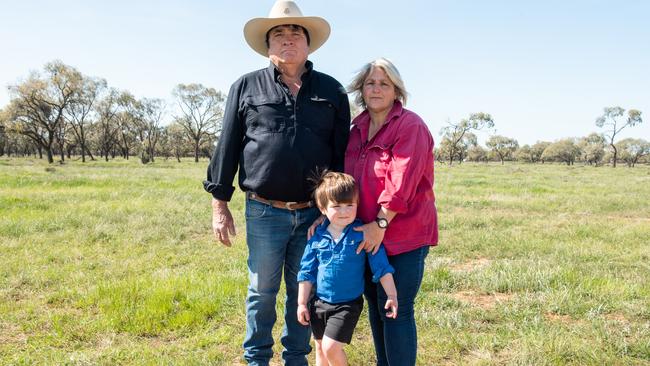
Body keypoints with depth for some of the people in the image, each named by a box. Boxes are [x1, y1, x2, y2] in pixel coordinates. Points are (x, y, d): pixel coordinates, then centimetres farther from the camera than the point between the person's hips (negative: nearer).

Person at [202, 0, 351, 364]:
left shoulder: (332, 90, 7)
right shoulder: (246, 87, 4)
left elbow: (343, 152, 8)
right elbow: (227, 147, 4)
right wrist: (219, 203, 2)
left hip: (314, 212, 1)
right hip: (264, 212, -1)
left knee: (303, 292, 13)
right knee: (262, 291, 11)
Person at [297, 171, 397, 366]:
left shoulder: (363, 234, -13)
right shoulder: (317, 237, -4)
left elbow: (381, 266, -8)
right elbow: (307, 272, 4)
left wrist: (391, 295, -11)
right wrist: (302, 303, 6)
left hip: (348, 304, -4)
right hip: (320, 302, 4)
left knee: (331, 347, -10)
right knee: (320, 348, 17)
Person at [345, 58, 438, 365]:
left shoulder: (410, 126, -10)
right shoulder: (357, 129, 12)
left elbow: (402, 182, -19)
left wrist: (380, 224, -21)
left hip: (404, 234, -7)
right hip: (369, 235, 7)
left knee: (395, 310, -2)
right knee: (375, 305, 17)